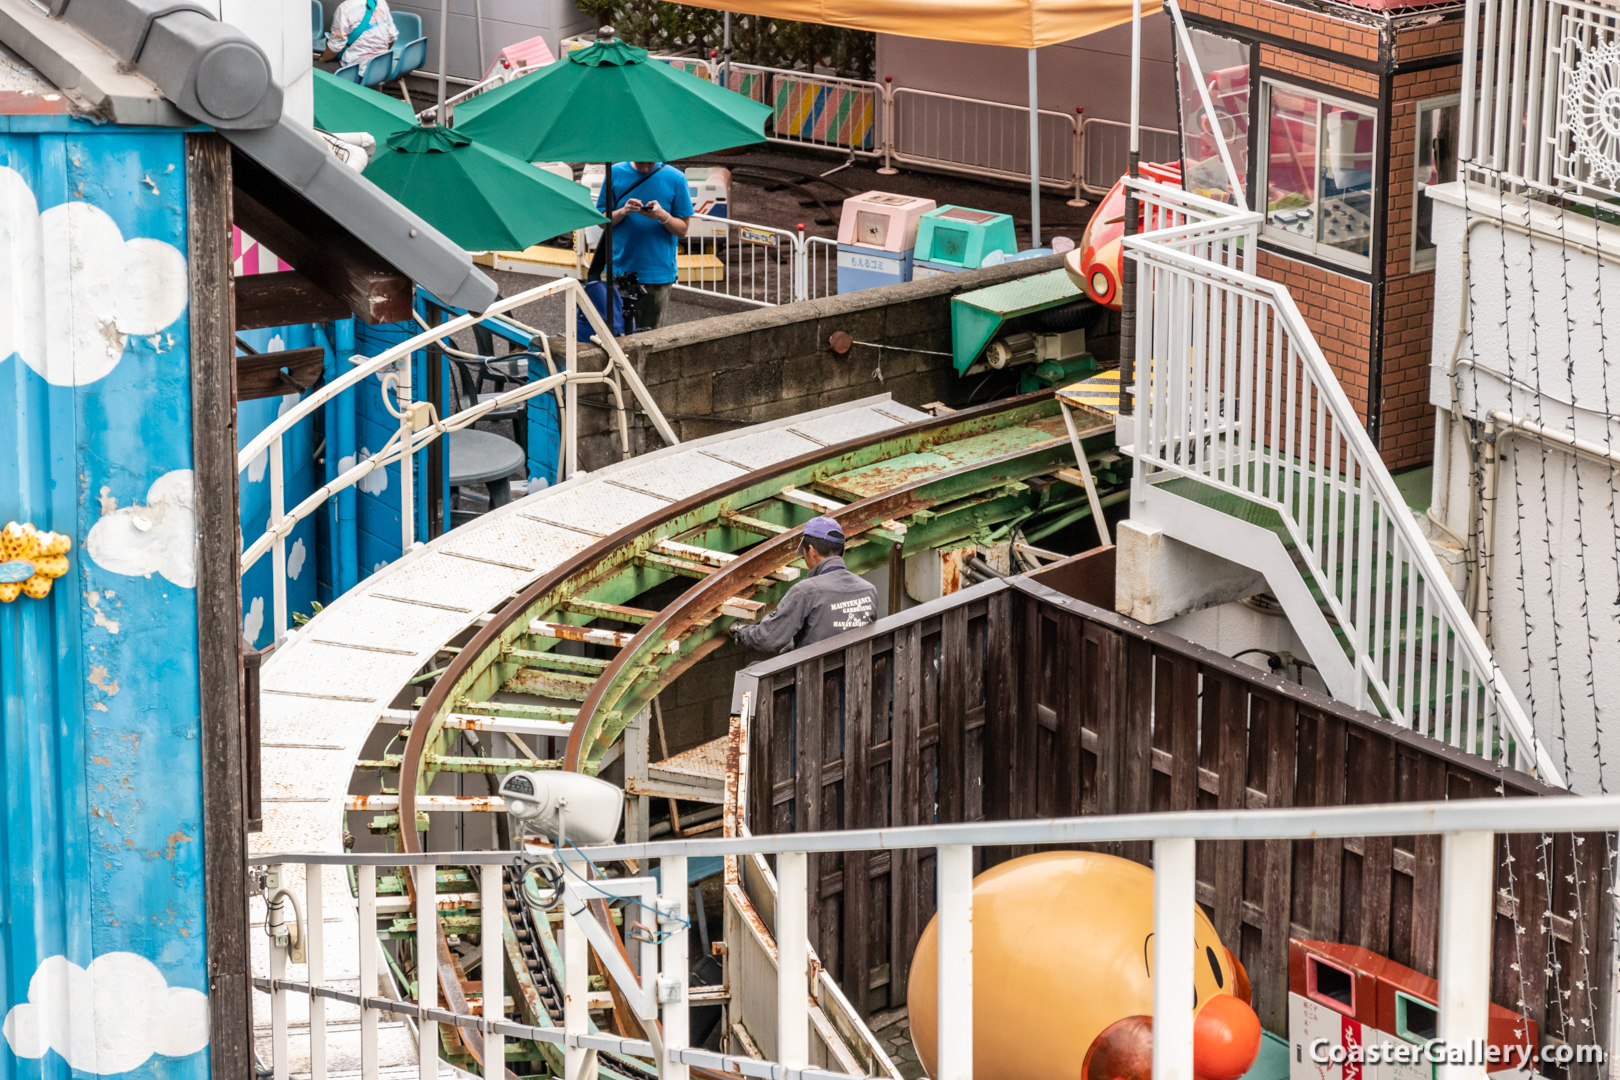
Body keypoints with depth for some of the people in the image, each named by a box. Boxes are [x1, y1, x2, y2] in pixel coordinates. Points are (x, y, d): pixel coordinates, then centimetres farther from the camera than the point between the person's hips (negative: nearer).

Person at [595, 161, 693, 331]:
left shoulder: (675, 179, -2)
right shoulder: (616, 173, 2)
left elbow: (682, 229, 1)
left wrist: (662, 215, -19)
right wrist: (622, 212, -15)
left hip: (657, 273, -1)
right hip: (619, 270, 1)